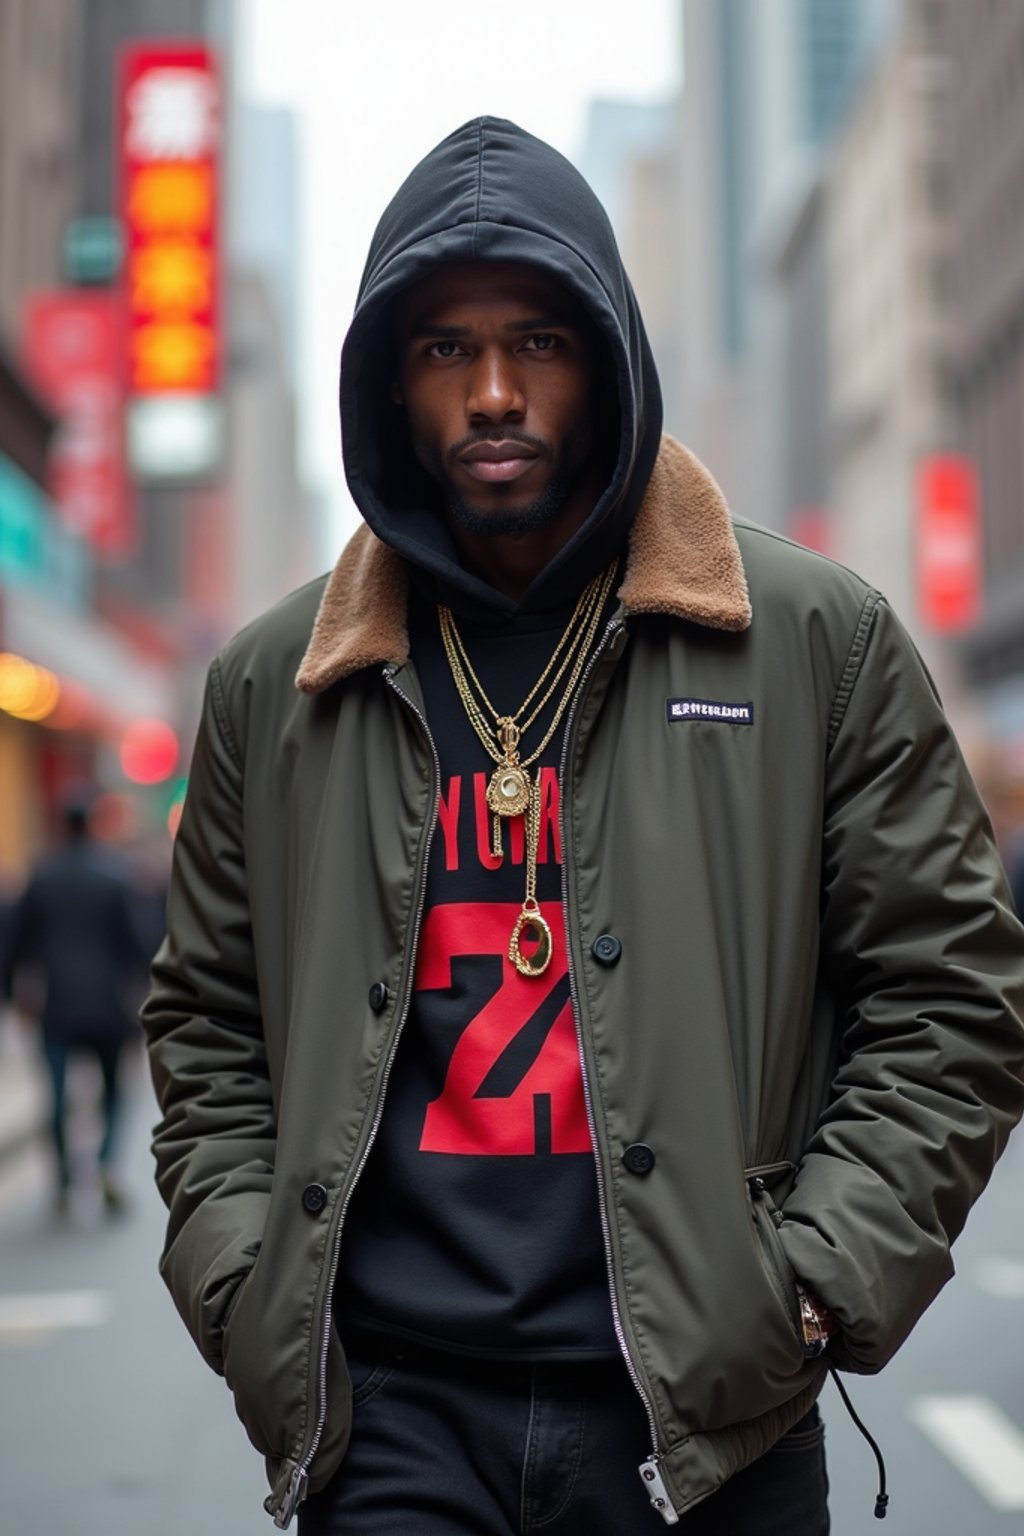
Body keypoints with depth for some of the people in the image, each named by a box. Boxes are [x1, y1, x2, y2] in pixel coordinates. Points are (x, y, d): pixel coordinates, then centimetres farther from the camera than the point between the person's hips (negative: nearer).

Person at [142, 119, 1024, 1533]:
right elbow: (208, 1033, 13)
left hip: (705, 1413, 0)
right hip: (388, 1414, 1)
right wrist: (250, 1298, 1)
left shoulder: (816, 642, 0)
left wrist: (816, 1285, -7)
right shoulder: (273, 686, 6)